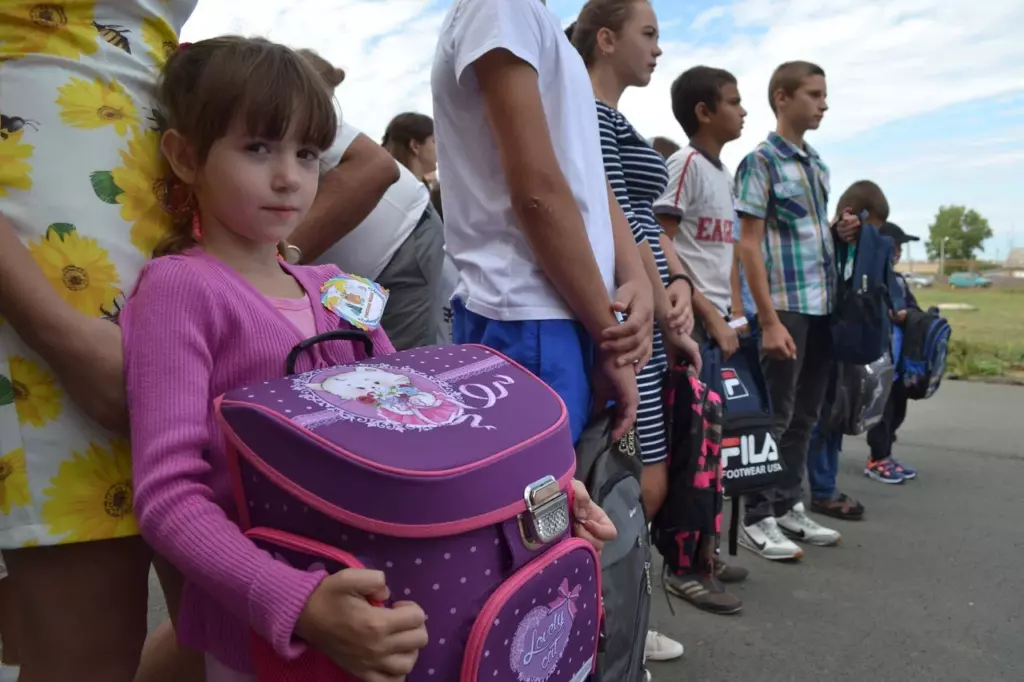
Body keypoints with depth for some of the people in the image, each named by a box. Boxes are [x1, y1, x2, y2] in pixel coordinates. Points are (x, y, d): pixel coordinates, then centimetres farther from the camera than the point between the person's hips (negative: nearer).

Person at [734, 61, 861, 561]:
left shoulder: (817, 165, 17)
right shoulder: (760, 161, -7)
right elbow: (749, 245, -13)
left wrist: (840, 233, 2)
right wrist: (770, 320, -19)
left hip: (823, 307, 8)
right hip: (786, 308, -8)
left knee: (804, 415, 12)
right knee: (775, 416, -2)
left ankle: (788, 506, 24)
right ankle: (757, 518, 8)